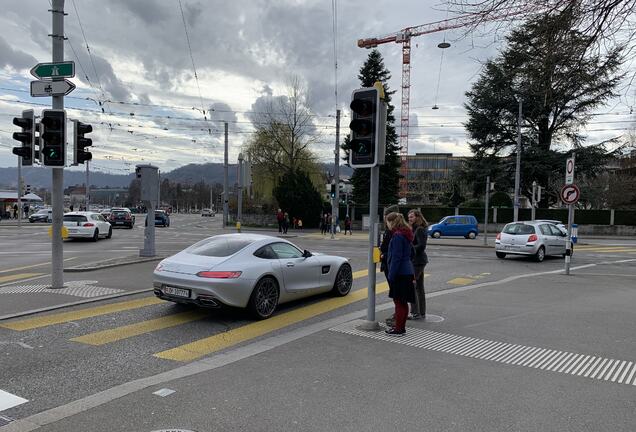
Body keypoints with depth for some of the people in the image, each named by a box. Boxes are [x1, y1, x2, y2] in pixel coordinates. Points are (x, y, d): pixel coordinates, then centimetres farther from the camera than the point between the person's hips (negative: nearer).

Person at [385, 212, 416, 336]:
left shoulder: (397, 236, -17)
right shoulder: (406, 234, 14)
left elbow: (396, 257, -20)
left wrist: (391, 275, -17)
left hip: (400, 273, -10)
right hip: (407, 272, 10)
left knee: (399, 301, -2)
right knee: (402, 302, 15)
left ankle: (399, 328, 5)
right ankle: (400, 326, 24)